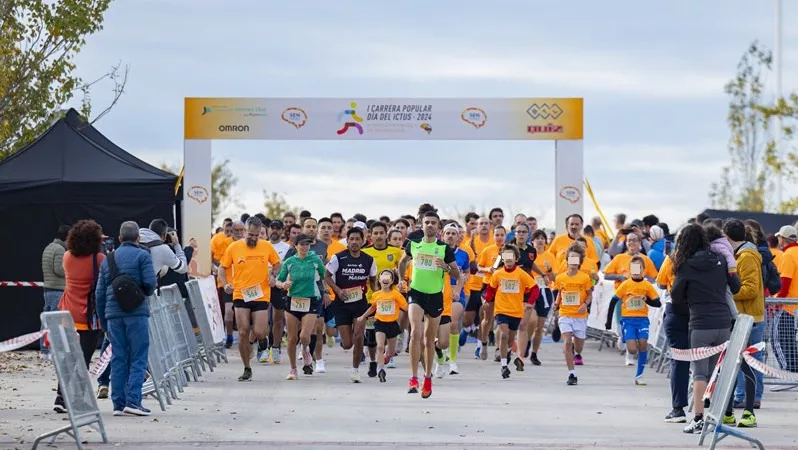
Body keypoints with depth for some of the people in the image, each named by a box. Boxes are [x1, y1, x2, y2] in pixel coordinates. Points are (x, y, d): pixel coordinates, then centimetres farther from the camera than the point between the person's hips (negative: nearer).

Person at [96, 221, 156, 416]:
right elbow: (150, 283, -10)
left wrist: (103, 322, 20)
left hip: (113, 314, 5)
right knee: (138, 358, -2)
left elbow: (100, 292, 16)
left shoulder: (108, 259, 17)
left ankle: (118, 403, 7)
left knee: (118, 359, 7)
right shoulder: (142, 255, 1)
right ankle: (133, 400, -11)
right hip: (136, 312, -5)